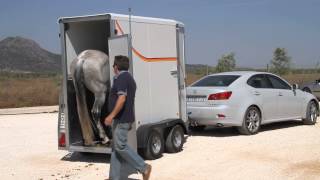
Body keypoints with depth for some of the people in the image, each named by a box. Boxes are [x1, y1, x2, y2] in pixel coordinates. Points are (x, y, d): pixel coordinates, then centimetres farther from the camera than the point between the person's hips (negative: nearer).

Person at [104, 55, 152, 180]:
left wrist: (111, 115, -25)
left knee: (120, 146, -8)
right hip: (125, 119, 10)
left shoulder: (121, 78, -14)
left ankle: (144, 168, -5)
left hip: (121, 119, -10)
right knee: (116, 147, 10)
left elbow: (122, 99, -25)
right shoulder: (129, 78, 18)